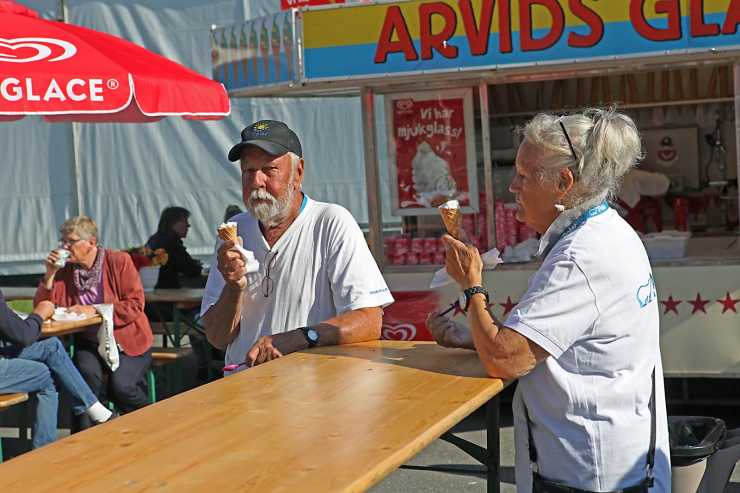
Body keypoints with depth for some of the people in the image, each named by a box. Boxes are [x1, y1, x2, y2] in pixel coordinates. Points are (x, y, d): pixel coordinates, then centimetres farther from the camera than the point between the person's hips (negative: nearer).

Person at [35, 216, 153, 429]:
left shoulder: (119, 261, -6)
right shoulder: (65, 269, 3)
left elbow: (135, 305, -13)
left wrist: (94, 310, -19)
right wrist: (50, 274, -9)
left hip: (127, 341, -3)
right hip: (89, 342, 3)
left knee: (120, 386, -24)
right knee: (87, 373, -29)